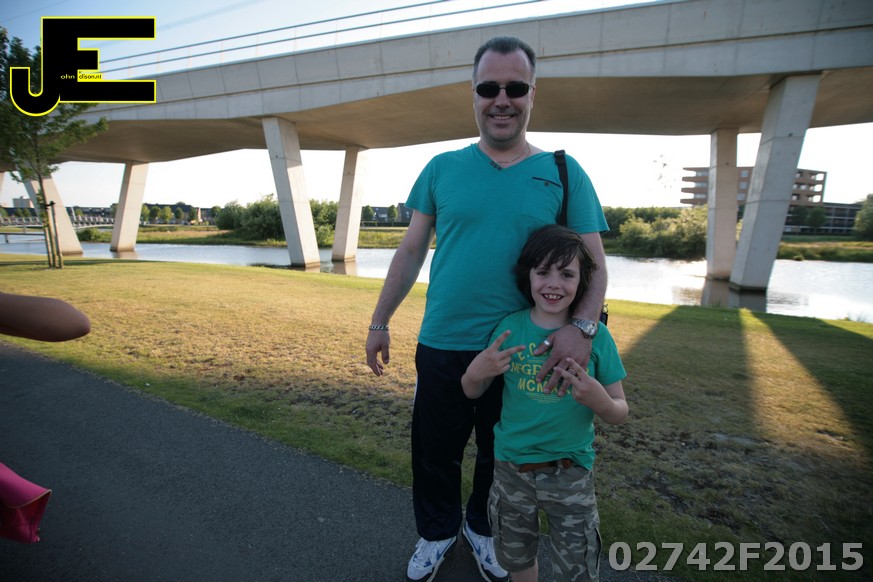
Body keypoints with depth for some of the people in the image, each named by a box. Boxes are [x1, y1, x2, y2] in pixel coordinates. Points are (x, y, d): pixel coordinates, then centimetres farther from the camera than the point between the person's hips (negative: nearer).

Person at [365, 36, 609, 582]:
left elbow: (594, 264, -4)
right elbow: (411, 251, 4)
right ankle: (437, 531, 47)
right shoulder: (442, 168, 2)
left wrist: (583, 325, -23)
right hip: (442, 347, 1)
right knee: (435, 453, 17)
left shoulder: (564, 174, -1)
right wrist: (380, 322, 5)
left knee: (499, 456, 21)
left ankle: (484, 528, 50)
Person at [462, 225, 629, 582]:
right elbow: (474, 393, 0)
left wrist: (599, 401, -27)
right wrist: (475, 373, -22)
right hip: (510, 469, 2)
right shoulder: (509, 327, -9)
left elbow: (620, 412, -5)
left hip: (570, 475, -1)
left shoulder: (595, 335, -11)